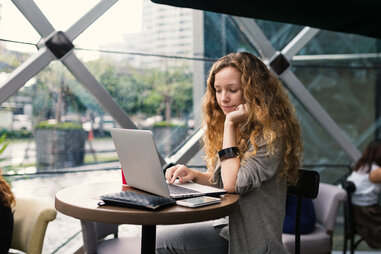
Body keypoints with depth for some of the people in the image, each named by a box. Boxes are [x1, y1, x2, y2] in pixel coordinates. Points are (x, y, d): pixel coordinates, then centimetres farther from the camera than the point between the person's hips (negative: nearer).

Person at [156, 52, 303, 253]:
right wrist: (194, 175, -4)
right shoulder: (238, 127, 9)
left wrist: (230, 125, -22)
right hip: (226, 225, 8)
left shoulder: (270, 135, -18)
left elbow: (233, 184, -26)